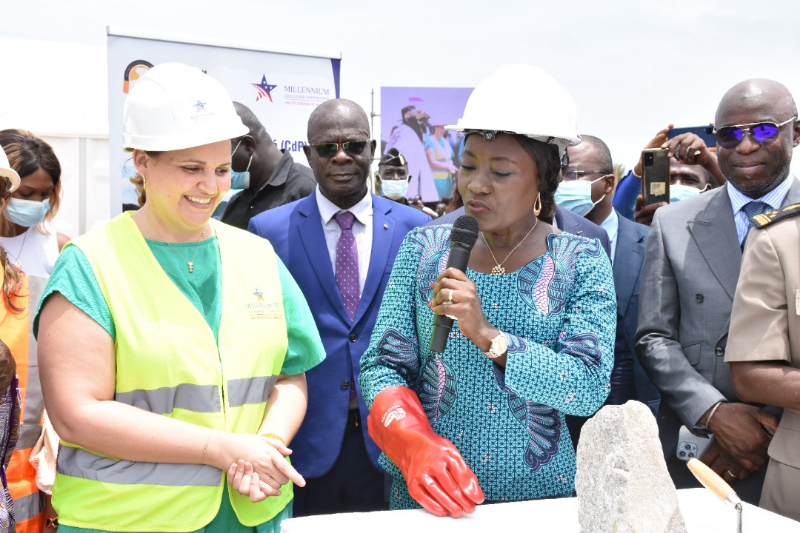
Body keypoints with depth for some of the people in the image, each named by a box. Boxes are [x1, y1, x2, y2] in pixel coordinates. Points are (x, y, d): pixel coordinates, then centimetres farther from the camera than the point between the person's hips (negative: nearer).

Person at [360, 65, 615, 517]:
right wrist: (416, 446, -21)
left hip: (541, 493, -1)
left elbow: (590, 388, -14)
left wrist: (487, 335, -25)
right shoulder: (423, 248, -2)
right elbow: (382, 365, -5)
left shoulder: (582, 262, -6)